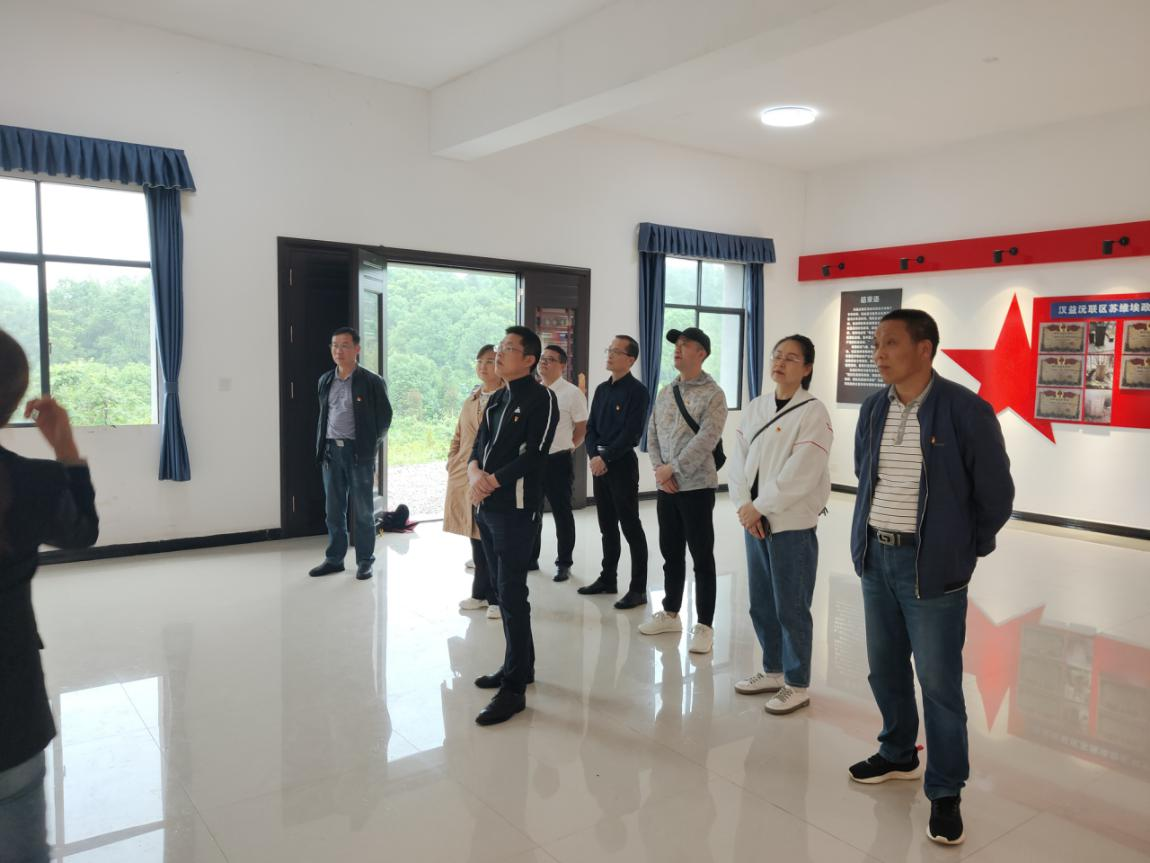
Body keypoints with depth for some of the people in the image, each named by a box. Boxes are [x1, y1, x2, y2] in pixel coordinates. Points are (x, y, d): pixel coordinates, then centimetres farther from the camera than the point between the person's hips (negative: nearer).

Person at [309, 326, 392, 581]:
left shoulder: (372, 382, -4)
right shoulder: (325, 380, 12)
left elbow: (384, 417, 0)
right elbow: (322, 415, 18)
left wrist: (371, 446, -4)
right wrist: (320, 446, 9)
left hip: (359, 451, -4)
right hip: (331, 451, 5)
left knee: (363, 510, 3)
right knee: (334, 509, 11)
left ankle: (365, 561, 13)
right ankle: (334, 558, 21)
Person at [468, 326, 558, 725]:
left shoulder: (541, 399, -8)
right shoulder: (496, 399, 16)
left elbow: (533, 456, -16)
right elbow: (479, 444, 12)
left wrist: (493, 482, -15)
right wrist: (475, 473, -8)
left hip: (516, 508, -8)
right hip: (487, 507, 8)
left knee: (512, 595, -6)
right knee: (504, 591, 16)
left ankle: (514, 688, 1)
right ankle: (519, 665, 30)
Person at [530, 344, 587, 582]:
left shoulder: (572, 392, -8)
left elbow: (582, 428, -5)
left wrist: (566, 448, -1)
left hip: (558, 461, -5)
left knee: (562, 513, 5)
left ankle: (564, 563, 15)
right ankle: (531, 558, 28)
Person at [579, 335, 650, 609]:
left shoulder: (637, 391, -9)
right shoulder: (602, 389, 13)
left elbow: (631, 433, -16)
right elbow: (591, 427, 11)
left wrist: (606, 458, -16)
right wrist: (593, 456, -6)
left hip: (622, 463, -7)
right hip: (598, 463, 7)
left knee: (630, 527, -3)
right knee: (607, 525, 14)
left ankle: (638, 588, 2)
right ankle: (608, 578, 25)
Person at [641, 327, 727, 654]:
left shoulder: (713, 394, -8)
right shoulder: (665, 393, 12)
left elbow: (706, 440, -17)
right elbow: (652, 434, 10)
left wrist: (672, 468, -17)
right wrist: (659, 470, -5)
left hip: (696, 486, -6)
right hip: (666, 486, 6)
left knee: (702, 557, 0)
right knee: (671, 553, 16)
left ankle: (704, 626, 7)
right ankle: (670, 614, 29)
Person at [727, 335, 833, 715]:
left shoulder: (813, 412, -10)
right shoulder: (755, 407, 9)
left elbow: (799, 475, -17)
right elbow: (738, 460, 5)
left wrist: (758, 507, -14)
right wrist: (743, 505, -8)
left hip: (792, 524, -6)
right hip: (754, 522, 6)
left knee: (791, 608, 3)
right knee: (761, 604, 15)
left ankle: (797, 685, 18)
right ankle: (773, 671, 33)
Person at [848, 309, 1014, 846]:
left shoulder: (965, 411, -14)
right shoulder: (873, 409, 3)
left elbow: (996, 493, -5)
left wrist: (964, 551, 3)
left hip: (930, 566, -6)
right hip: (874, 558, 6)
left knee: (939, 682, 4)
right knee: (885, 667, 18)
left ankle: (945, 792, 21)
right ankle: (898, 755, 39)